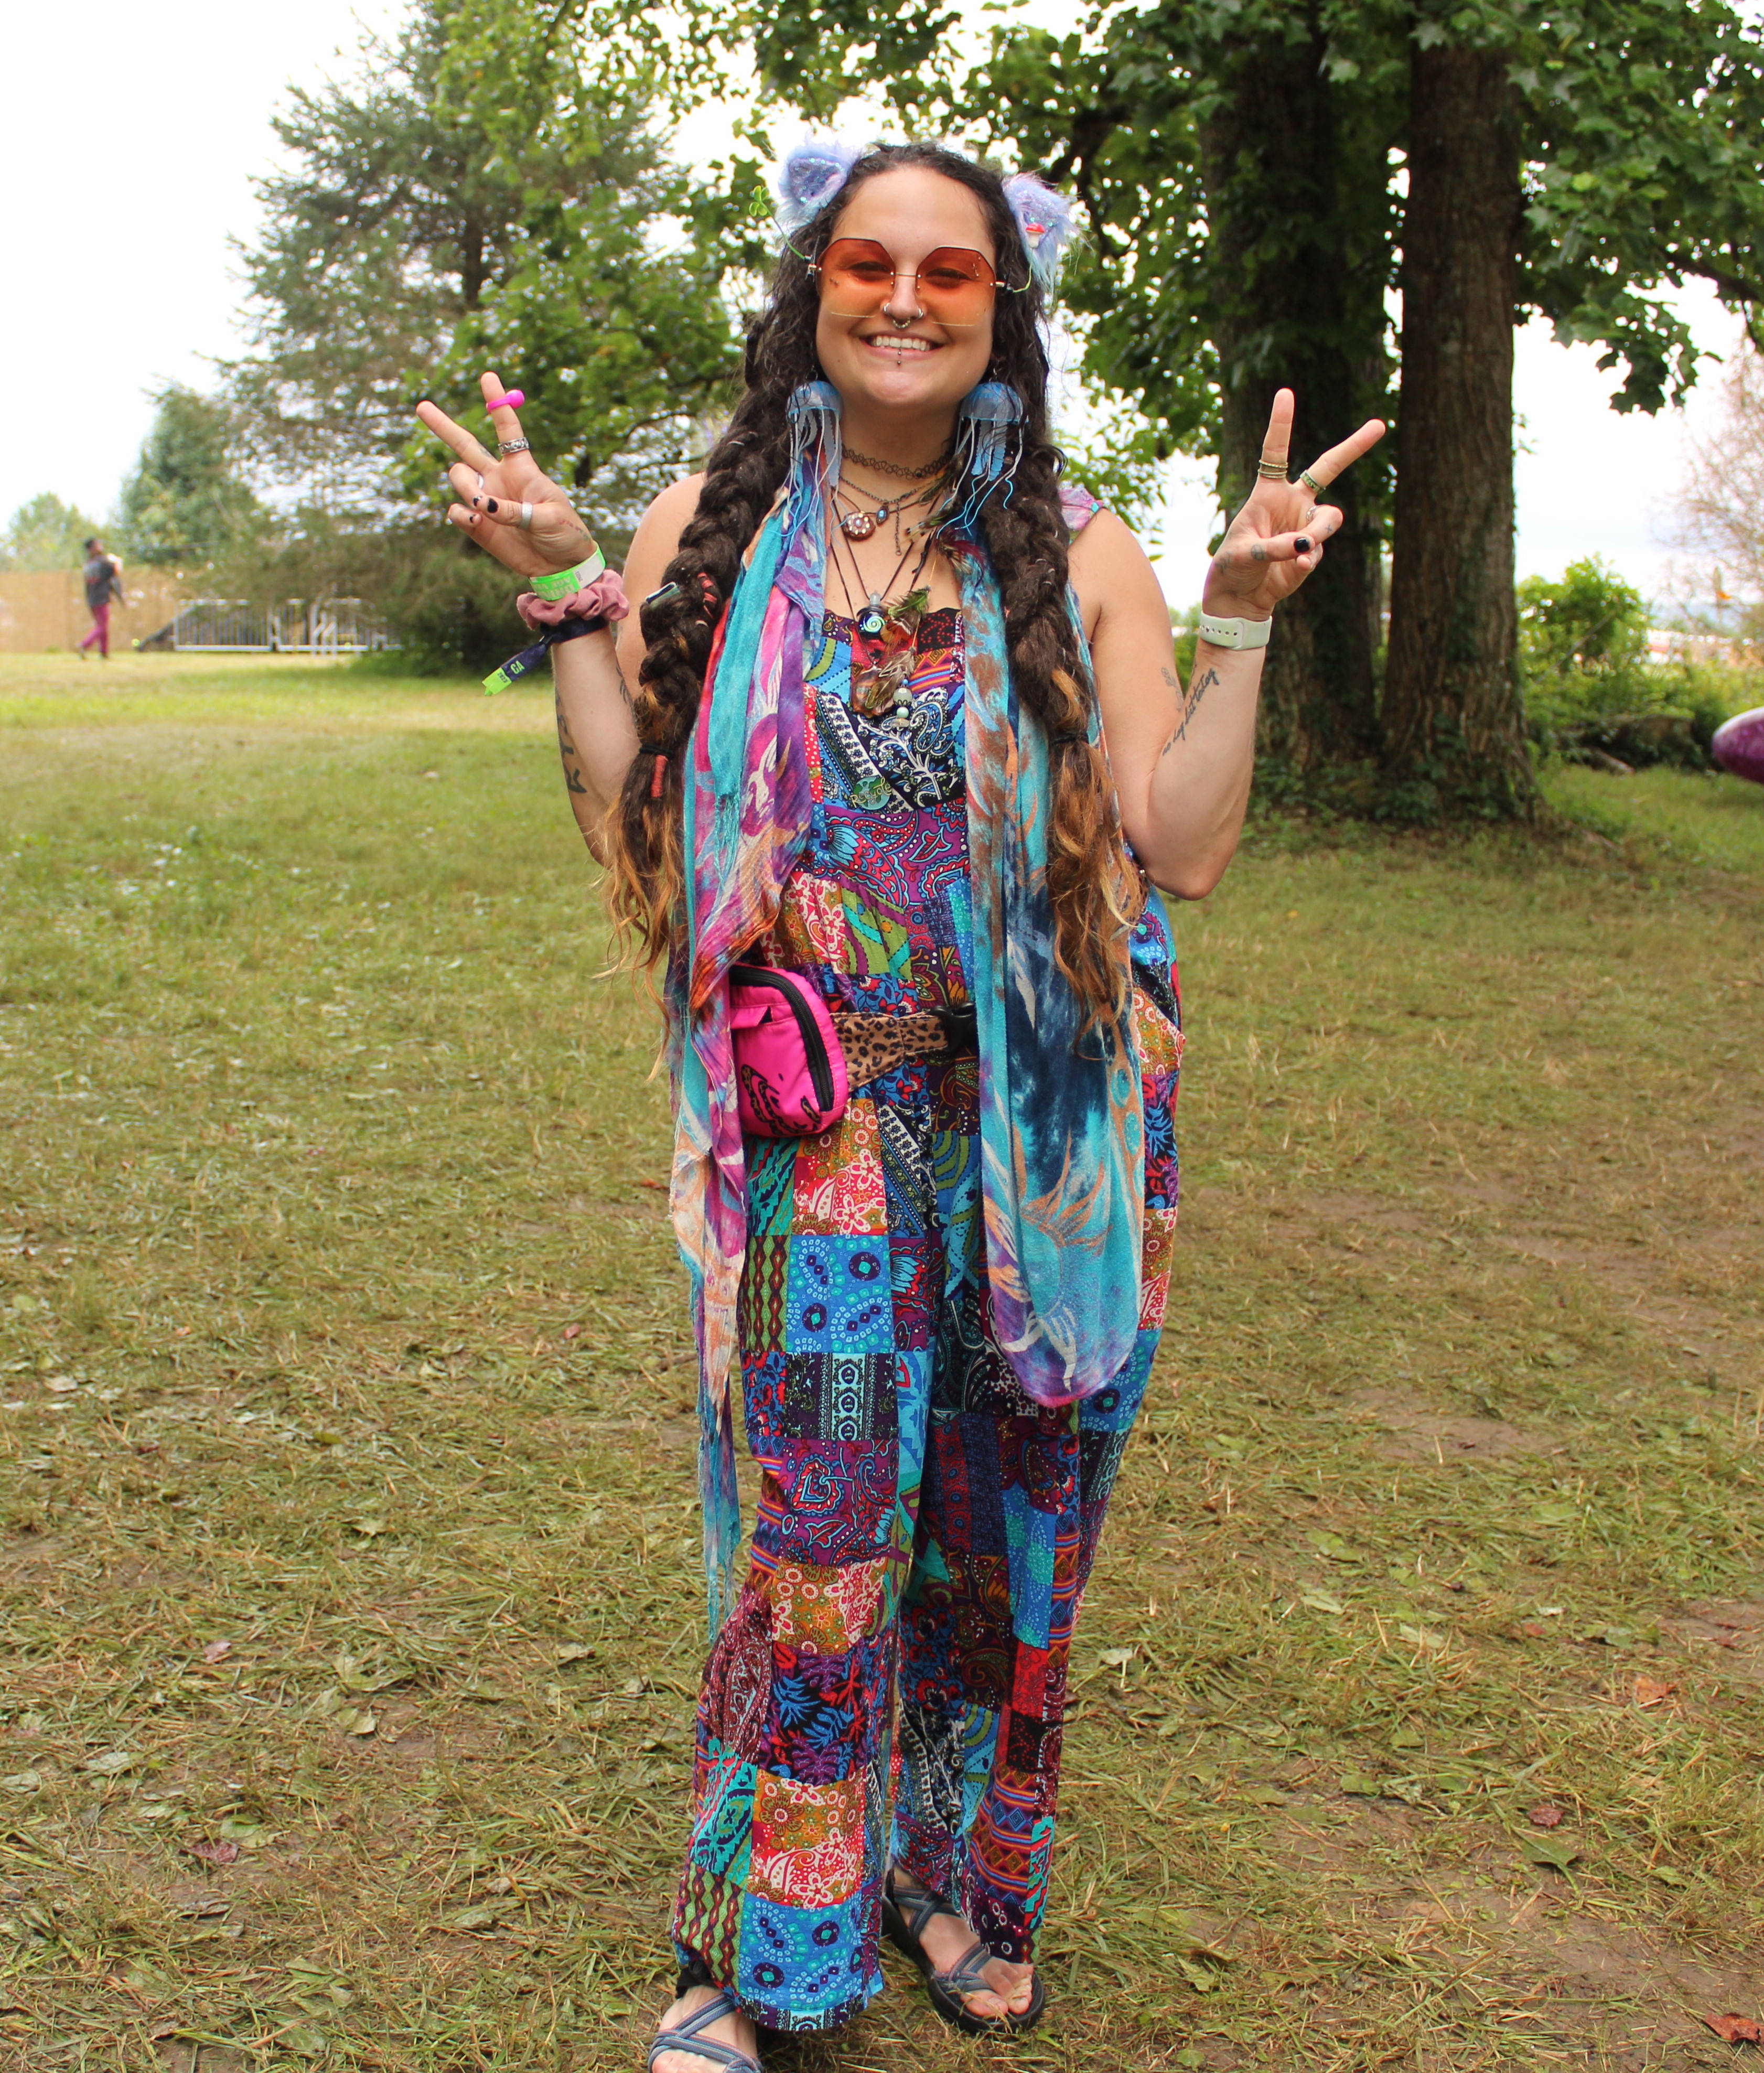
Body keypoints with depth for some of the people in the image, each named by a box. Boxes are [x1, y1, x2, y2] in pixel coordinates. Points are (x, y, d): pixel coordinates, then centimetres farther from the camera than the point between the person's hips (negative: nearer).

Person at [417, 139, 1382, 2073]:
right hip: (817, 1120, -1)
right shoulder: (711, 530, 7)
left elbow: (1181, 853, -1)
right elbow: (630, 827, 2)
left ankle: (962, 1882, 34)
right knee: (817, 1536, -5)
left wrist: (1240, 617, -7)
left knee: (1003, 1531, 10)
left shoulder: (1076, 553, 5)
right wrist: (562, 595, -2)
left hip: (1047, 1120, 1)